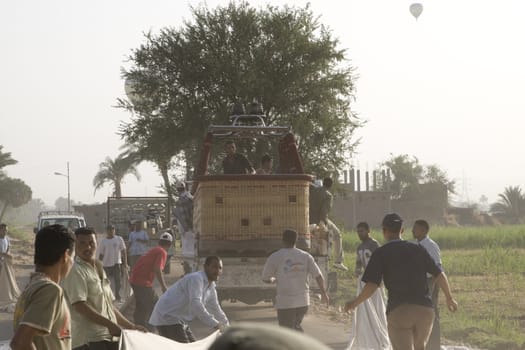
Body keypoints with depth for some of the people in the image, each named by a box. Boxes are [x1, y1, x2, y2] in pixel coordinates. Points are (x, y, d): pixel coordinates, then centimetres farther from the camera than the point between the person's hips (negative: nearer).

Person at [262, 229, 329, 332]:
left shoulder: (275, 257, -4)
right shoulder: (306, 256, 4)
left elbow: (265, 279, 6)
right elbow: (319, 276, 1)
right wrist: (324, 293, 16)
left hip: (285, 303, -4)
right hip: (303, 301, 4)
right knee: (296, 326, 27)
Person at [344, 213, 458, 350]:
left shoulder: (380, 253, 1)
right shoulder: (418, 249, 12)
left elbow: (371, 286, -7)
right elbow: (439, 275, 10)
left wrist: (355, 303, 9)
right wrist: (449, 298, 24)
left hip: (398, 311, -4)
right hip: (425, 309, 4)